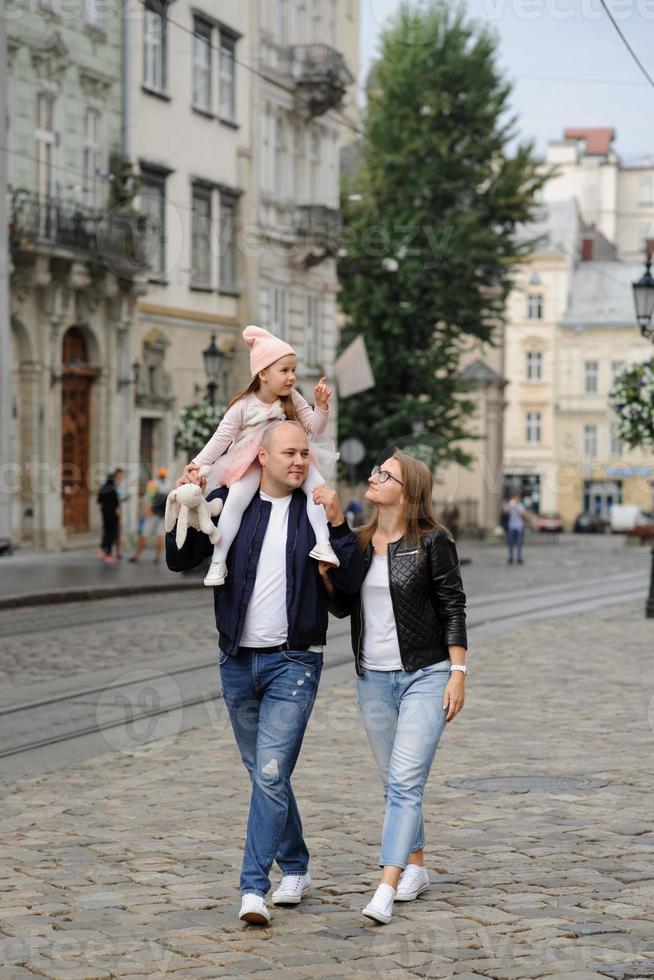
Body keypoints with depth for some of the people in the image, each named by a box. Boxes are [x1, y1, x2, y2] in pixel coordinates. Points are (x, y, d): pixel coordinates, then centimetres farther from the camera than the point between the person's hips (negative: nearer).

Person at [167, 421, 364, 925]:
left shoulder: (316, 508, -1)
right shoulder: (228, 502, 4)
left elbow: (351, 581, -6)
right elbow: (180, 560, 3)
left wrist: (338, 523, -17)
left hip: (294, 661, -3)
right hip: (237, 661, 3)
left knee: (271, 774, -12)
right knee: (264, 773, 14)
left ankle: (254, 886, -10)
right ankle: (296, 868, 31)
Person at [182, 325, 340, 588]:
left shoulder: (292, 399, -1)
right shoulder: (243, 405, -10)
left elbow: (314, 428, 1)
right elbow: (221, 438, -8)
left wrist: (321, 405, -16)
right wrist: (198, 463, -15)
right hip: (251, 462, -3)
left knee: (317, 484, -23)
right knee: (235, 500, -26)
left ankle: (322, 544, -23)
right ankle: (218, 561, -19)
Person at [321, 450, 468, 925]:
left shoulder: (432, 541, -8)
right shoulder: (360, 542, 8)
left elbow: (453, 608, -6)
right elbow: (343, 607, 12)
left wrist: (458, 672, -10)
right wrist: (325, 573, -6)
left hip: (425, 675, -6)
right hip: (374, 677, 6)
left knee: (405, 781, -13)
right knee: (395, 782, 14)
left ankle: (385, 890, -17)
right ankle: (416, 867, 31)